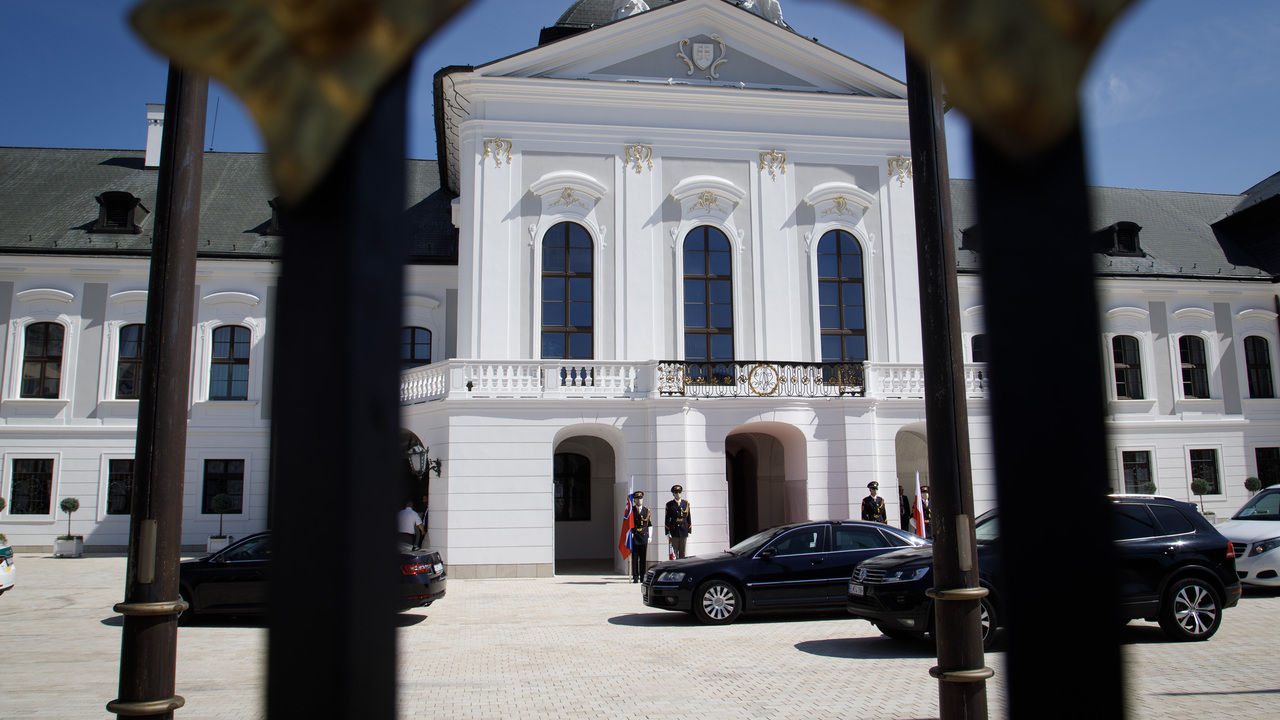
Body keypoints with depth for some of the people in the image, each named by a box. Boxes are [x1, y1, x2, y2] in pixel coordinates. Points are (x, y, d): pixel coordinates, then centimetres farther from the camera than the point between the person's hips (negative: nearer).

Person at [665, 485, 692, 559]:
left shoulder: (686, 503, 8)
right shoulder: (669, 504, 2)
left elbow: (688, 518, 10)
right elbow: (667, 519, 2)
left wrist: (689, 531, 6)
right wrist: (668, 533, -3)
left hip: (684, 531, 2)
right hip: (674, 532, -2)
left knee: (682, 553, 6)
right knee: (674, 552, -3)